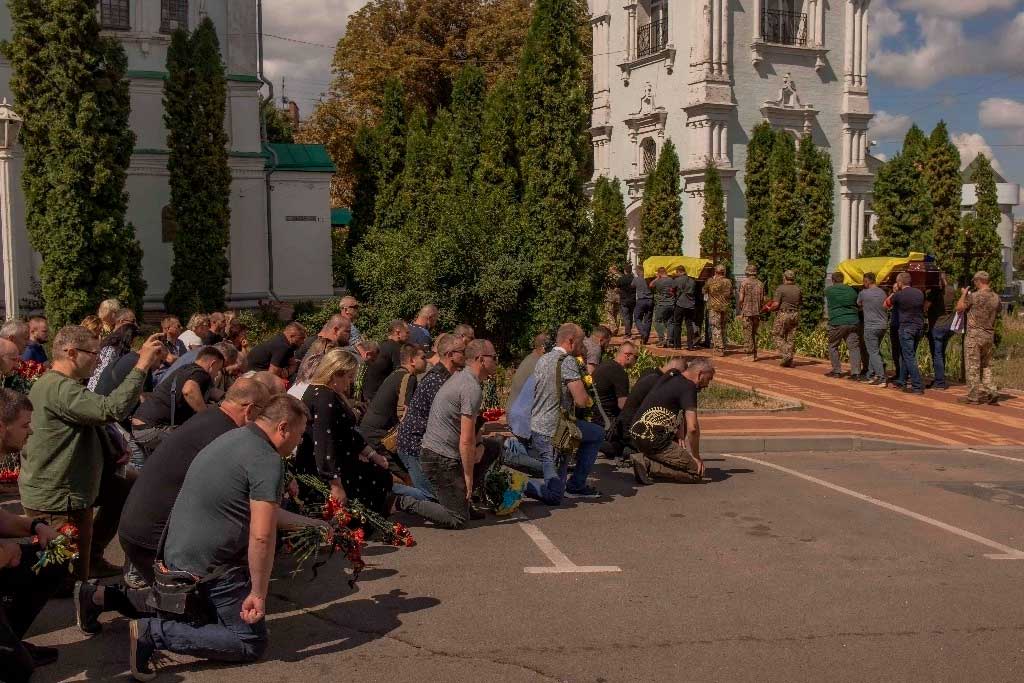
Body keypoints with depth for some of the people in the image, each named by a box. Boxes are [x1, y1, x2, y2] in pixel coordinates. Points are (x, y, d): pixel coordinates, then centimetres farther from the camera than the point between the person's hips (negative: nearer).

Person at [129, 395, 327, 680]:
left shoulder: (234, 437, 11)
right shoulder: (268, 461, -19)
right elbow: (262, 536, -26)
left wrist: (309, 522, 22)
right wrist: (258, 594, -16)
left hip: (176, 552, 10)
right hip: (208, 567, -10)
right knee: (251, 643, 1)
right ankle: (154, 632, -9)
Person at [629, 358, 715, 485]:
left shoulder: (671, 377, 17)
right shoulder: (688, 387, -11)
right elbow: (692, 428, -20)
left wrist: (680, 435, 13)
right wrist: (696, 457, -7)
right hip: (653, 441, -9)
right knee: (697, 473, -3)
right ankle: (649, 465, -13)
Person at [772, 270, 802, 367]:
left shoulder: (780, 288, -11)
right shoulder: (798, 289, 5)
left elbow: (776, 304, -14)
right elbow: (801, 302, 17)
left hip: (783, 315, -5)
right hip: (795, 315, 5)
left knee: (778, 336, 7)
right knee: (790, 338, 10)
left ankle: (786, 355, -10)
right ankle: (789, 361, 9)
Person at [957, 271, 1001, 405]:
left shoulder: (974, 296, -14)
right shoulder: (996, 297, 6)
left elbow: (959, 308, -4)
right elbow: (996, 316, 15)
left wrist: (963, 294, 8)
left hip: (974, 335, -6)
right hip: (989, 335, 6)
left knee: (972, 366, 0)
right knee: (986, 365, 17)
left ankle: (974, 396, 3)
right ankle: (991, 391, 9)